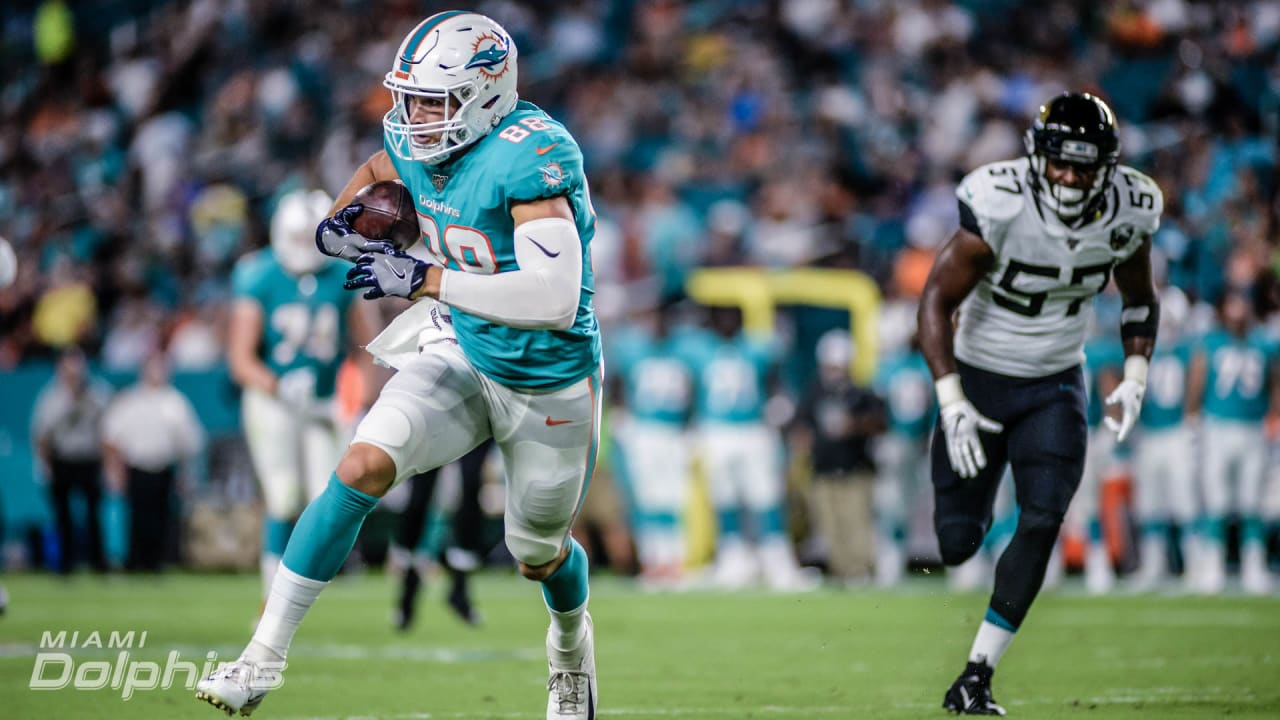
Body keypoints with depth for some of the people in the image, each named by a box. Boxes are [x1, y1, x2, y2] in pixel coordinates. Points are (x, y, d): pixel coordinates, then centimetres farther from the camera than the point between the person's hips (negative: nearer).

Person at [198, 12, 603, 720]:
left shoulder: (531, 154, -30)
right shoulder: (416, 142, -7)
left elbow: (554, 299, -39)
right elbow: (378, 170, 21)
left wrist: (423, 277, -36)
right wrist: (338, 222, -2)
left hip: (551, 387, -5)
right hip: (465, 360, 5)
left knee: (538, 555, 15)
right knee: (362, 467, -20)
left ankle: (571, 642, 53)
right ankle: (264, 655, -18)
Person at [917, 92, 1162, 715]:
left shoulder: (1128, 212, -11)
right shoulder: (999, 205, -25)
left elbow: (1139, 298, 9)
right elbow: (937, 300, -18)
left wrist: (1135, 376, -4)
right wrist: (952, 402, -25)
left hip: (1056, 388, 3)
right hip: (978, 378, -3)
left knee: (1043, 522, -15)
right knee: (955, 541, -4)